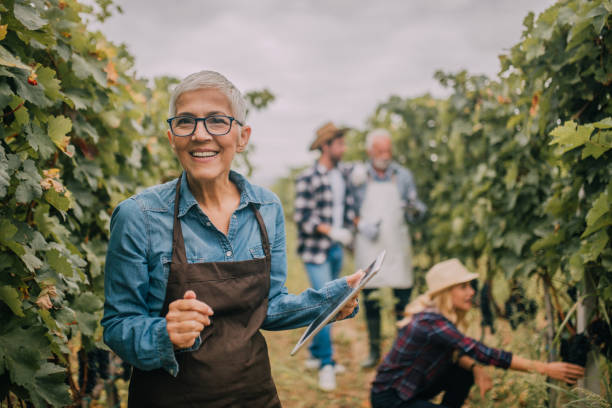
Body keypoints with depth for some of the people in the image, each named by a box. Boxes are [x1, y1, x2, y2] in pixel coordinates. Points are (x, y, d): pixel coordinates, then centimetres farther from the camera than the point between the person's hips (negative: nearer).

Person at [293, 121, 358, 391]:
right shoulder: (307, 179, -13)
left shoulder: (344, 172, 7)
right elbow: (301, 217, -16)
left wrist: (349, 227, 8)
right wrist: (332, 231, -23)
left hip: (336, 248, 7)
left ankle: (316, 354, 28)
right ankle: (326, 365, -2)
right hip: (316, 249, -7)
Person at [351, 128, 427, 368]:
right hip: (368, 247, 0)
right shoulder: (358, 176, 4)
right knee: (370, 300, 4)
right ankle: (374, 350, 16)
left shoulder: (403, 176, 7)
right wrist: (361, 225, -11)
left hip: (397, 247, 0)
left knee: (403, 299, -2)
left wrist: (415, 209, -13)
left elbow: (416, 211, 10)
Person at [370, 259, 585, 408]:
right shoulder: (431, 322, -29)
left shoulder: (438, 315, -1)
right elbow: (482, 353, -33)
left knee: (465, 373, 2)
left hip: (412, 387, 9)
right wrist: (543, 368, -33)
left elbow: (457, 352, 10)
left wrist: (475, 367, -14)